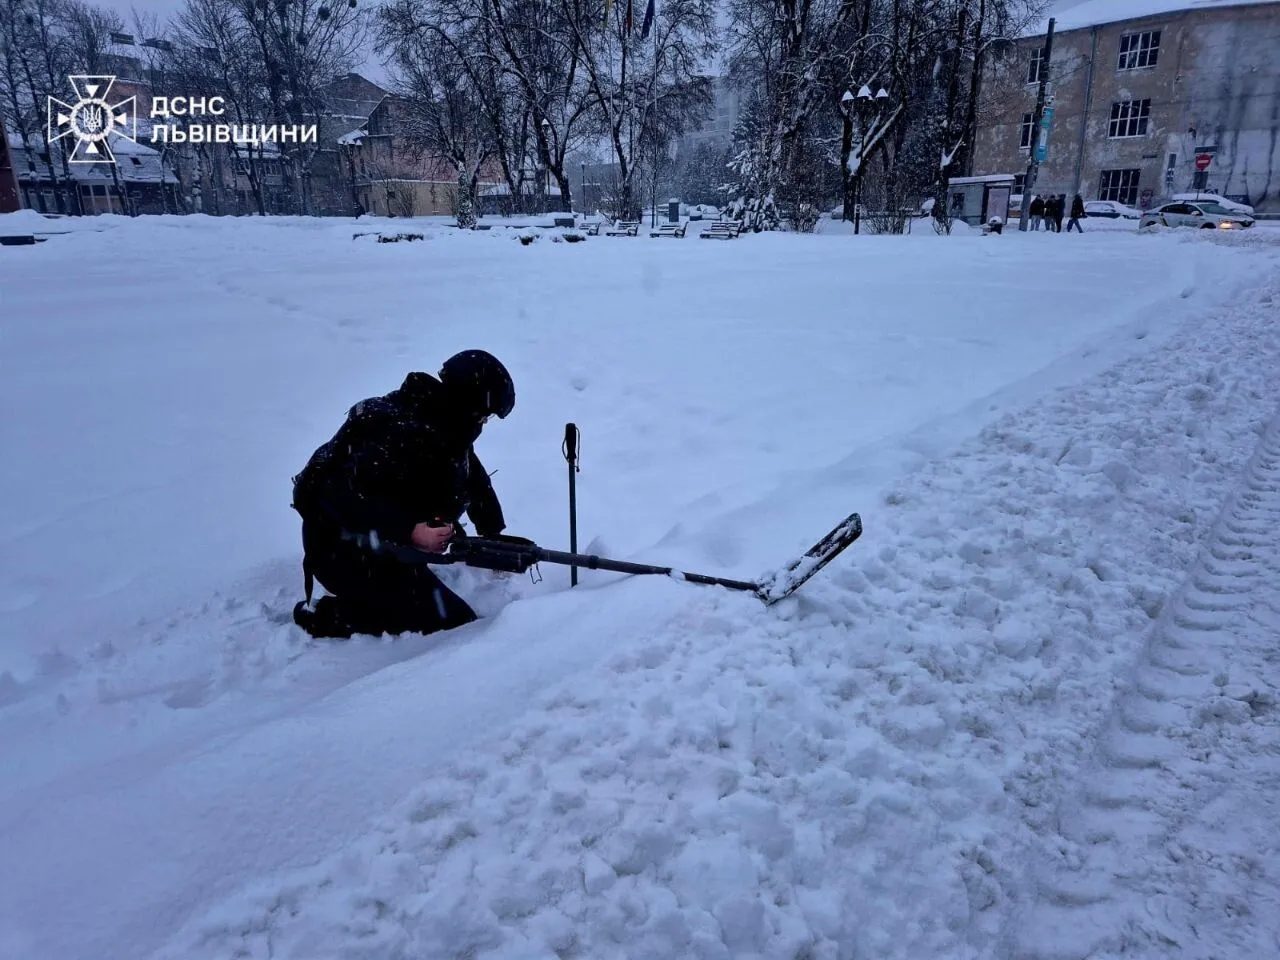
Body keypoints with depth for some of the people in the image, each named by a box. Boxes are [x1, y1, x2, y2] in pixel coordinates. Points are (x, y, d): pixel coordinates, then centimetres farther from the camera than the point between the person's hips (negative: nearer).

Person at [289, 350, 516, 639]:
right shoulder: (404, 434, -29)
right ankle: (325, 616, -7)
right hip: (345, 550, -10)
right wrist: (410, 531, -41)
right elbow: (344, 496, -33)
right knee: (455, 623, -13)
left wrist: (495, 539, 6)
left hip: (382, 546, 10)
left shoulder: (443, 426, 0)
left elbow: (475, 479, 11)